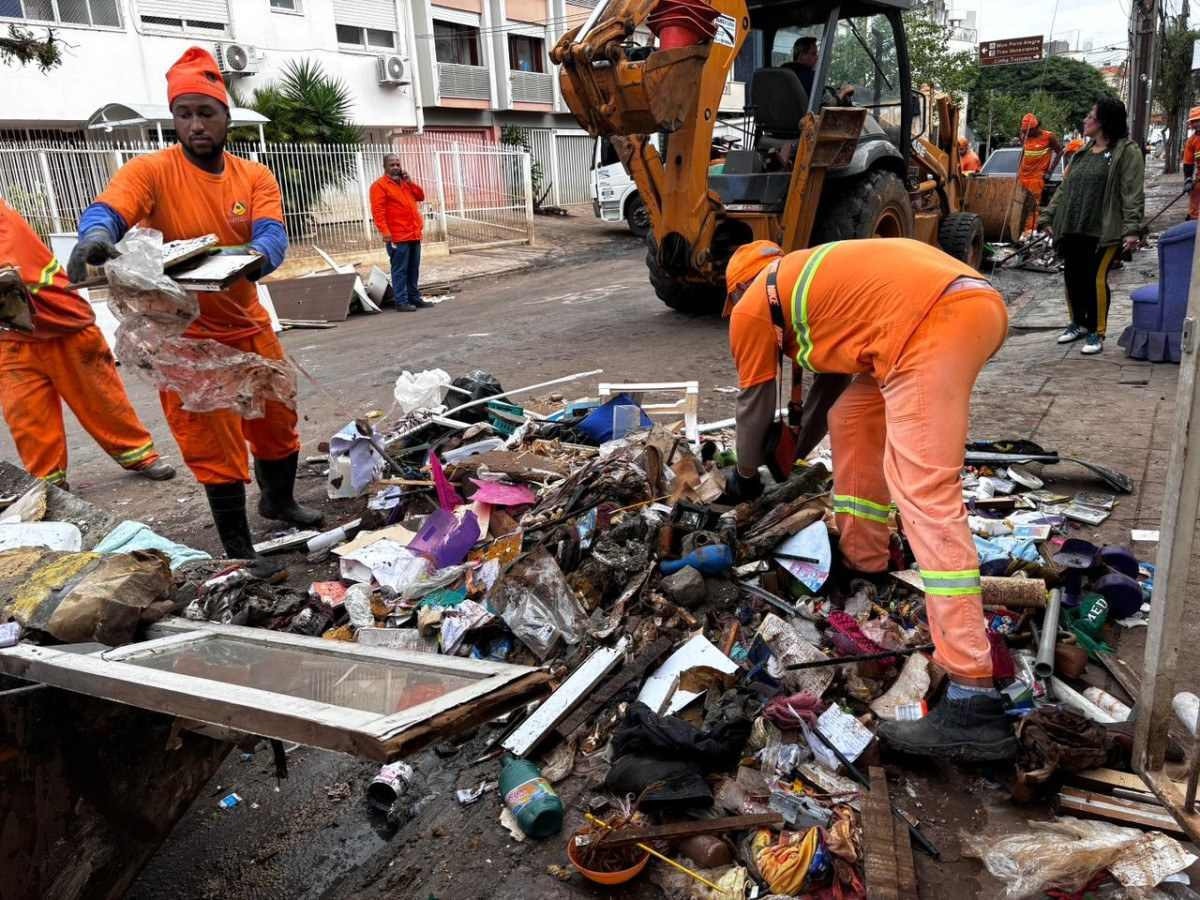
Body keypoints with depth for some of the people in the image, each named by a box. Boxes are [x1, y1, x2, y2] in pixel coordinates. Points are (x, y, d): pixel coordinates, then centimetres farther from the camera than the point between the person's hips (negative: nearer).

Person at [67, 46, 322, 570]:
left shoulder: (255, 177, 1)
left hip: (248, 325, 4)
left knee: (277, 420, 17)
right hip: (186, 334, -4)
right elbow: (106, 210, -26)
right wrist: (96, 235, -51)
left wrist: (251, 257, -39)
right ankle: (237, 547, 14)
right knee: (213, 443, 0)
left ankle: (278, 500, 43)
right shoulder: (151, 171, -9)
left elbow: (273, 236, -16)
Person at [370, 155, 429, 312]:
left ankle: (414, 298, 18)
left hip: (414, 234, 8)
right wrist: (384, 231, -22)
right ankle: (401, 302, -5)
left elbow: (421, 196, 17)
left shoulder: (405, 182, 20)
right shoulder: (380, 185, -5)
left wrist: (410, 182, 3)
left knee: (414, 270, 11)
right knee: (400, 270, -7)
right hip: (398, 236, -8)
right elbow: (377, 210, -13)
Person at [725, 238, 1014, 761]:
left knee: (926, 498, -13)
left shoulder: (751, 307, 14)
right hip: (975, 301, 9)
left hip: (934, 322, -9)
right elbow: (827, 372, 45)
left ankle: (972, 702, -16)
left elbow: (754, 404, 23)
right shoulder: (808, 280, 36)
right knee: (853, 418, 25)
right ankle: (863, 563, 36)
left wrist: (745, 476, 40)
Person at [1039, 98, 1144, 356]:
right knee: (1073, 277, 11)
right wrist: (1048, 217, 15)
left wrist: (1132, 228, -19)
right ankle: (1078, 323, 30)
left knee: (1096, 279, -9)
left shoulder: (1127, 151, -4)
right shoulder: (1083, 152, 17)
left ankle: (1096, 332, 4)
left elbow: (1132, 194, -11)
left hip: (1104, 231, -7)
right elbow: (1064, 187, 21)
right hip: (1072, 228, 7)